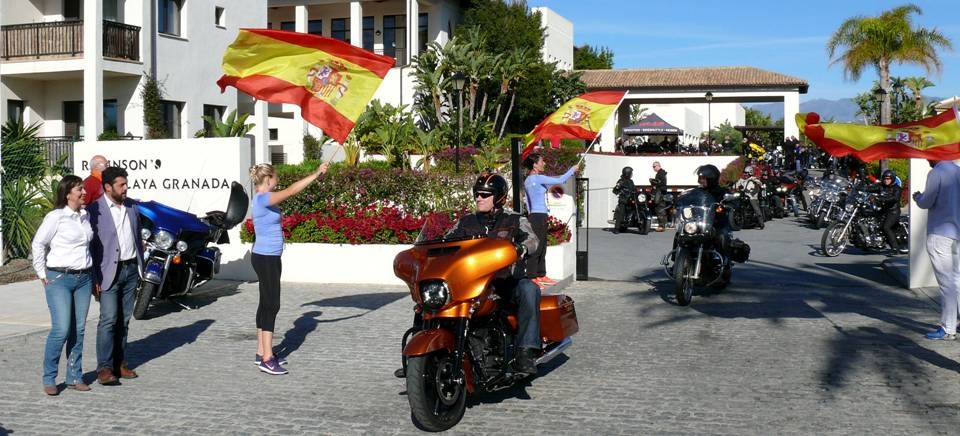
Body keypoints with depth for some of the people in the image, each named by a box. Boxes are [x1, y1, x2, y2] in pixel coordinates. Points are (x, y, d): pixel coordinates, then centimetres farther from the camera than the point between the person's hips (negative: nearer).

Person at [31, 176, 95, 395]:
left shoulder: (86, 216, 10)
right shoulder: (56, 217, -9)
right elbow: (38, 243, -4)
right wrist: (42, 274, -3)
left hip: (84, 278, 6)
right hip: (59, 278, -6)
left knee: (79, 329, 7)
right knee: (61, 329, -11)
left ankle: (74, 377, 16)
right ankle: (49, 379, 1)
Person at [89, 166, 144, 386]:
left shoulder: (133, 207, 9)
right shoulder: (94, 210, -8)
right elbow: (90, 245, -9)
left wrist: (140, 267, 13)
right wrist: (94, 278, -12)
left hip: (131, 269, 5)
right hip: (109, 272, -5)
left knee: (124, 320, 10)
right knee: (108, 320, -10)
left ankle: (120, 363, 16)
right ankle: (104, 368, -8)